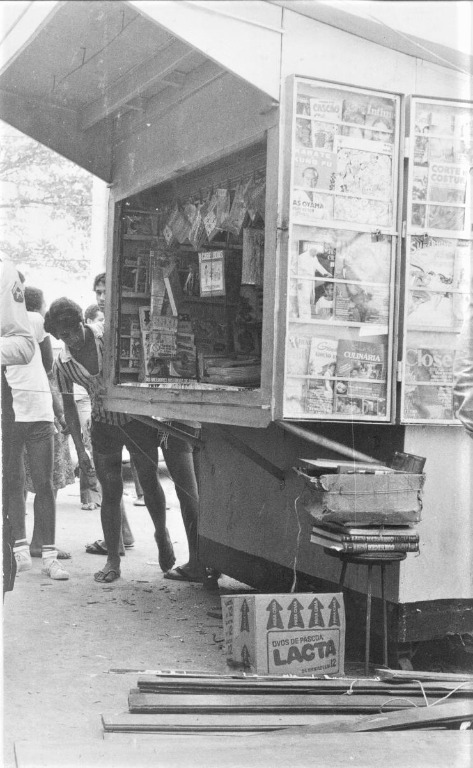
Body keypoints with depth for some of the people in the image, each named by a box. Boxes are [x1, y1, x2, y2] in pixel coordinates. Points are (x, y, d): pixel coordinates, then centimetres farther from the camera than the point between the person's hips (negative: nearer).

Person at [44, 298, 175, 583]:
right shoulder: (63, 363, -8)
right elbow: (69, 406, 2)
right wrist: (79, 448, -2)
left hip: (137, 417, -1)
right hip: (104, 425, 1)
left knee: (150, 482, 5)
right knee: (111, 493, 0)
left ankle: (162, 533, 32)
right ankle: (113, 561, 9)